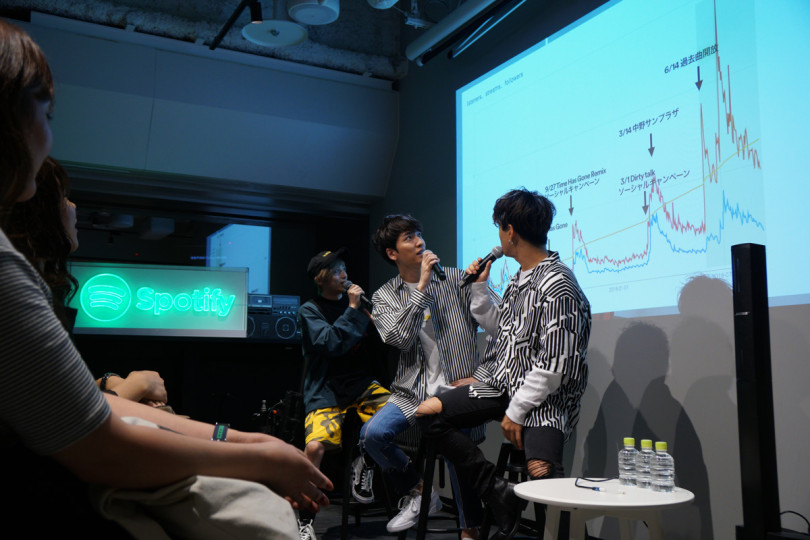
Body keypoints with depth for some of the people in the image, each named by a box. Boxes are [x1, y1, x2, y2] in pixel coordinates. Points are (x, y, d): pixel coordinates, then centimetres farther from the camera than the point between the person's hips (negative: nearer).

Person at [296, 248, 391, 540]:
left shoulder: (353, 301, 11)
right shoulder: (310, 310, 0)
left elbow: (376, 352, 12)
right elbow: (332, 343, -17)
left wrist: (370, 318, -4)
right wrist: (353, 310, -14)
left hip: (361, 384, 4)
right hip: (326, 391, -4)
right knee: (314, 447, -26)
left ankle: (365, 464, 6)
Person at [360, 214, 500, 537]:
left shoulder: (457, 280, 5)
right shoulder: (384, 297, 9)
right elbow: (400, 338, -12)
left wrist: (482, 375, -8)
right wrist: (422, 286, -13)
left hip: (457, 390, -2)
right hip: (412, 392, 2)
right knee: (372, 434, -19)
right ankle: (419, 492, 8)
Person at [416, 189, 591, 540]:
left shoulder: (557, 285, -17)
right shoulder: (519, 278, 12)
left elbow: (555, 365, -20)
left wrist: (517, 410, -16)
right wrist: (480, 289, 19)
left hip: (543, 396, -9)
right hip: (504, 385, 9)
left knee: (541, 470, -34)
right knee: (428, 412, -2)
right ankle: (499, 495, -4)